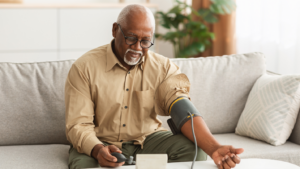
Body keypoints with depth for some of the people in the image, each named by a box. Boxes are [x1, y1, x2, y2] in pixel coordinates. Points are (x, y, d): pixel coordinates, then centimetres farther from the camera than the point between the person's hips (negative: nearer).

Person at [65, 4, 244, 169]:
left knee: (194, 149, -22)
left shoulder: (163, 67, -4)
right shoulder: (85, 67, -11)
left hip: (147, 138, 4)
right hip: (100, 142, -3)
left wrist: (214, 148, -39)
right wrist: (98, 150, -38)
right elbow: (78, 125, -14)